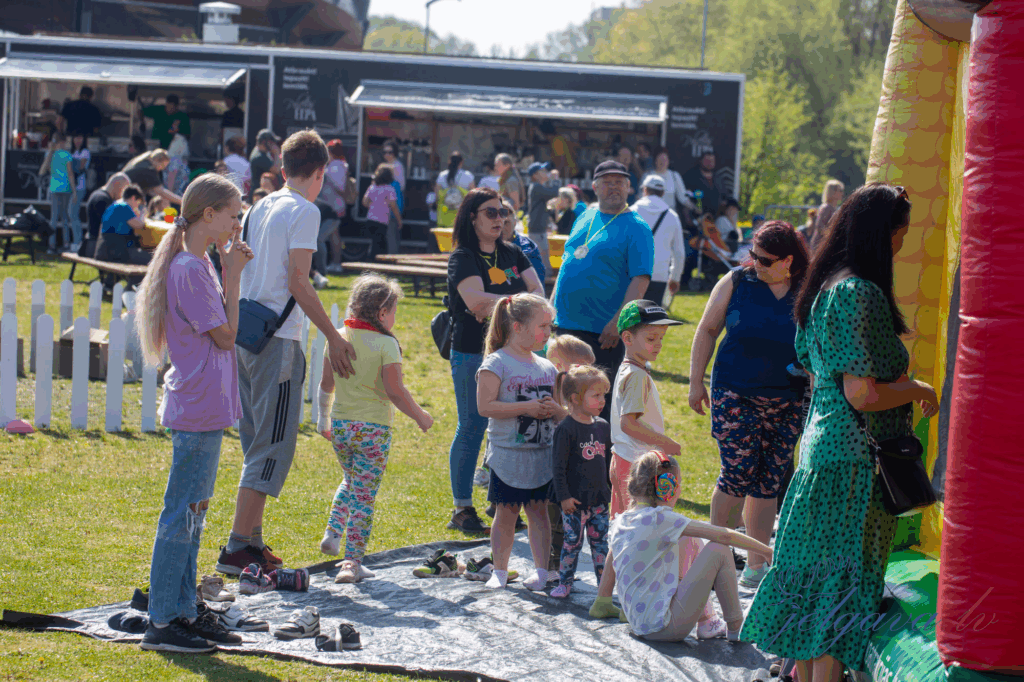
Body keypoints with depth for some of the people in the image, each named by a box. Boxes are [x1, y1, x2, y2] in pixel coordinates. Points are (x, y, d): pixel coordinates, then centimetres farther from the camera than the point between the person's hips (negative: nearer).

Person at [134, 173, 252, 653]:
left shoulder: (198, 265, 14)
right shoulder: (189, 269, -16)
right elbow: (225, 335, -14)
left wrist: (229, 275, 11)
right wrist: (232, 275, -9)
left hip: (206, 409, 10)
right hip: (198, 412, -10)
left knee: (193, 514, 14)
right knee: (182, 513, -7)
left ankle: (182, 613, 20)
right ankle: (161, 624, -3)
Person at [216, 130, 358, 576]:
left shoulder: (260, 208, 14)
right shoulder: (304, 211, -9)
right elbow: (297, 282, -15)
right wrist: (333, 337, -11)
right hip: (278, 339, -8)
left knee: (257, 445, 15)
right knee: (273, 445, -6)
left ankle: (251, 541, 17)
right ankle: (238, 548, -9)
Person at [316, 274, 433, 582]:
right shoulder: (385, 344, -13)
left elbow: (326, 385, 11)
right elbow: (395, 392, -15)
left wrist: (323, 418, 25)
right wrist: (420, 416, -1)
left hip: (339, 426, 6)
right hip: (373, 428, -6)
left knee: (352, 481, 28)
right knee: (364, 495, 0)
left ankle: (333, 531, 13)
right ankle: (352, 561, -3)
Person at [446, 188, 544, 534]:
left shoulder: (513, 253, 13)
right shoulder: (462, 258, -5)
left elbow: (538, 292, 2)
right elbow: (476, 300, -20)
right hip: (473, 353, -6)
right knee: (471, 428, -3)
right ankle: (462, 509, 4)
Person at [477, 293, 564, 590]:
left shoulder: (547, 367, 11)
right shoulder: (497, 364, -7)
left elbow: (562, 413, 18)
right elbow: (485, 406, -17)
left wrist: (554, 409, -7)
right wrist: (526, 407, -19)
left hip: (543, 454, 4)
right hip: (508, 454, -4)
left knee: (539, 510, 5)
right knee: (506, 513, 2)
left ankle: (541, 569, 8)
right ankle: (500, 571, 12)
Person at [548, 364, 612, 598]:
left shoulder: (603, 427, 7)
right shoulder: (566, 429, -13)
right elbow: (559, 466, -12)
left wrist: (613, 490, 17)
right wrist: (564, 496, -15)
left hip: (599, 498, 5)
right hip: (574, 500, -5)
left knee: (601, 541, 9)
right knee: (572, 542, 1)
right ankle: (564, 582, 15)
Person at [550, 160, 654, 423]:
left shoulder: (635, 228, -7)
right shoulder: (585, 218, 14)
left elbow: (640, 280, -15)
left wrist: (618, 322, -22)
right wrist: (552, 307, 17)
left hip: (603, 332, -7)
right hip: (567, 325, 7)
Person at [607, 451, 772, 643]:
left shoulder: (619, 522, 7)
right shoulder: (659, 519, -15)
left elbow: (608, 571, 17)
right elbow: (725, 536, -13)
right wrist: (767, 551, -5)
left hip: (638, 624, 9)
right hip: (664, 626, -9)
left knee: (687, 541, 20)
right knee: (719, 550, -4)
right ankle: (735, 629, 8)